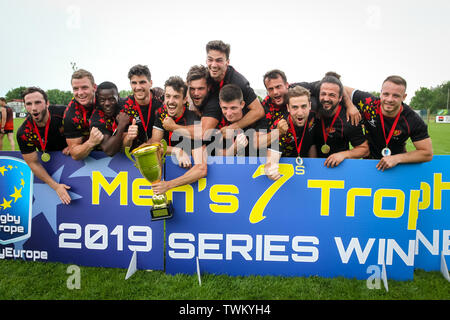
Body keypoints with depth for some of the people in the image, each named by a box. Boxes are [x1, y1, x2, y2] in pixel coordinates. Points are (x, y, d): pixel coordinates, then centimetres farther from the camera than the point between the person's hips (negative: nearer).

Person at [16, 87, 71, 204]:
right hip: (49, 160, 0)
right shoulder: (23, 133, -25)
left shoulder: (63, 113, -28)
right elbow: (33, 163, -18)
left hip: (70, 154, 0)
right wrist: (56, 186, -26)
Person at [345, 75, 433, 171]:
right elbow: (344, 90, -2)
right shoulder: (368, 102, -15)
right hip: (369, 159, -1)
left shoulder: (413, 120, -15)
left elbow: (427, 153, -12)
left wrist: (396, 159, -22)